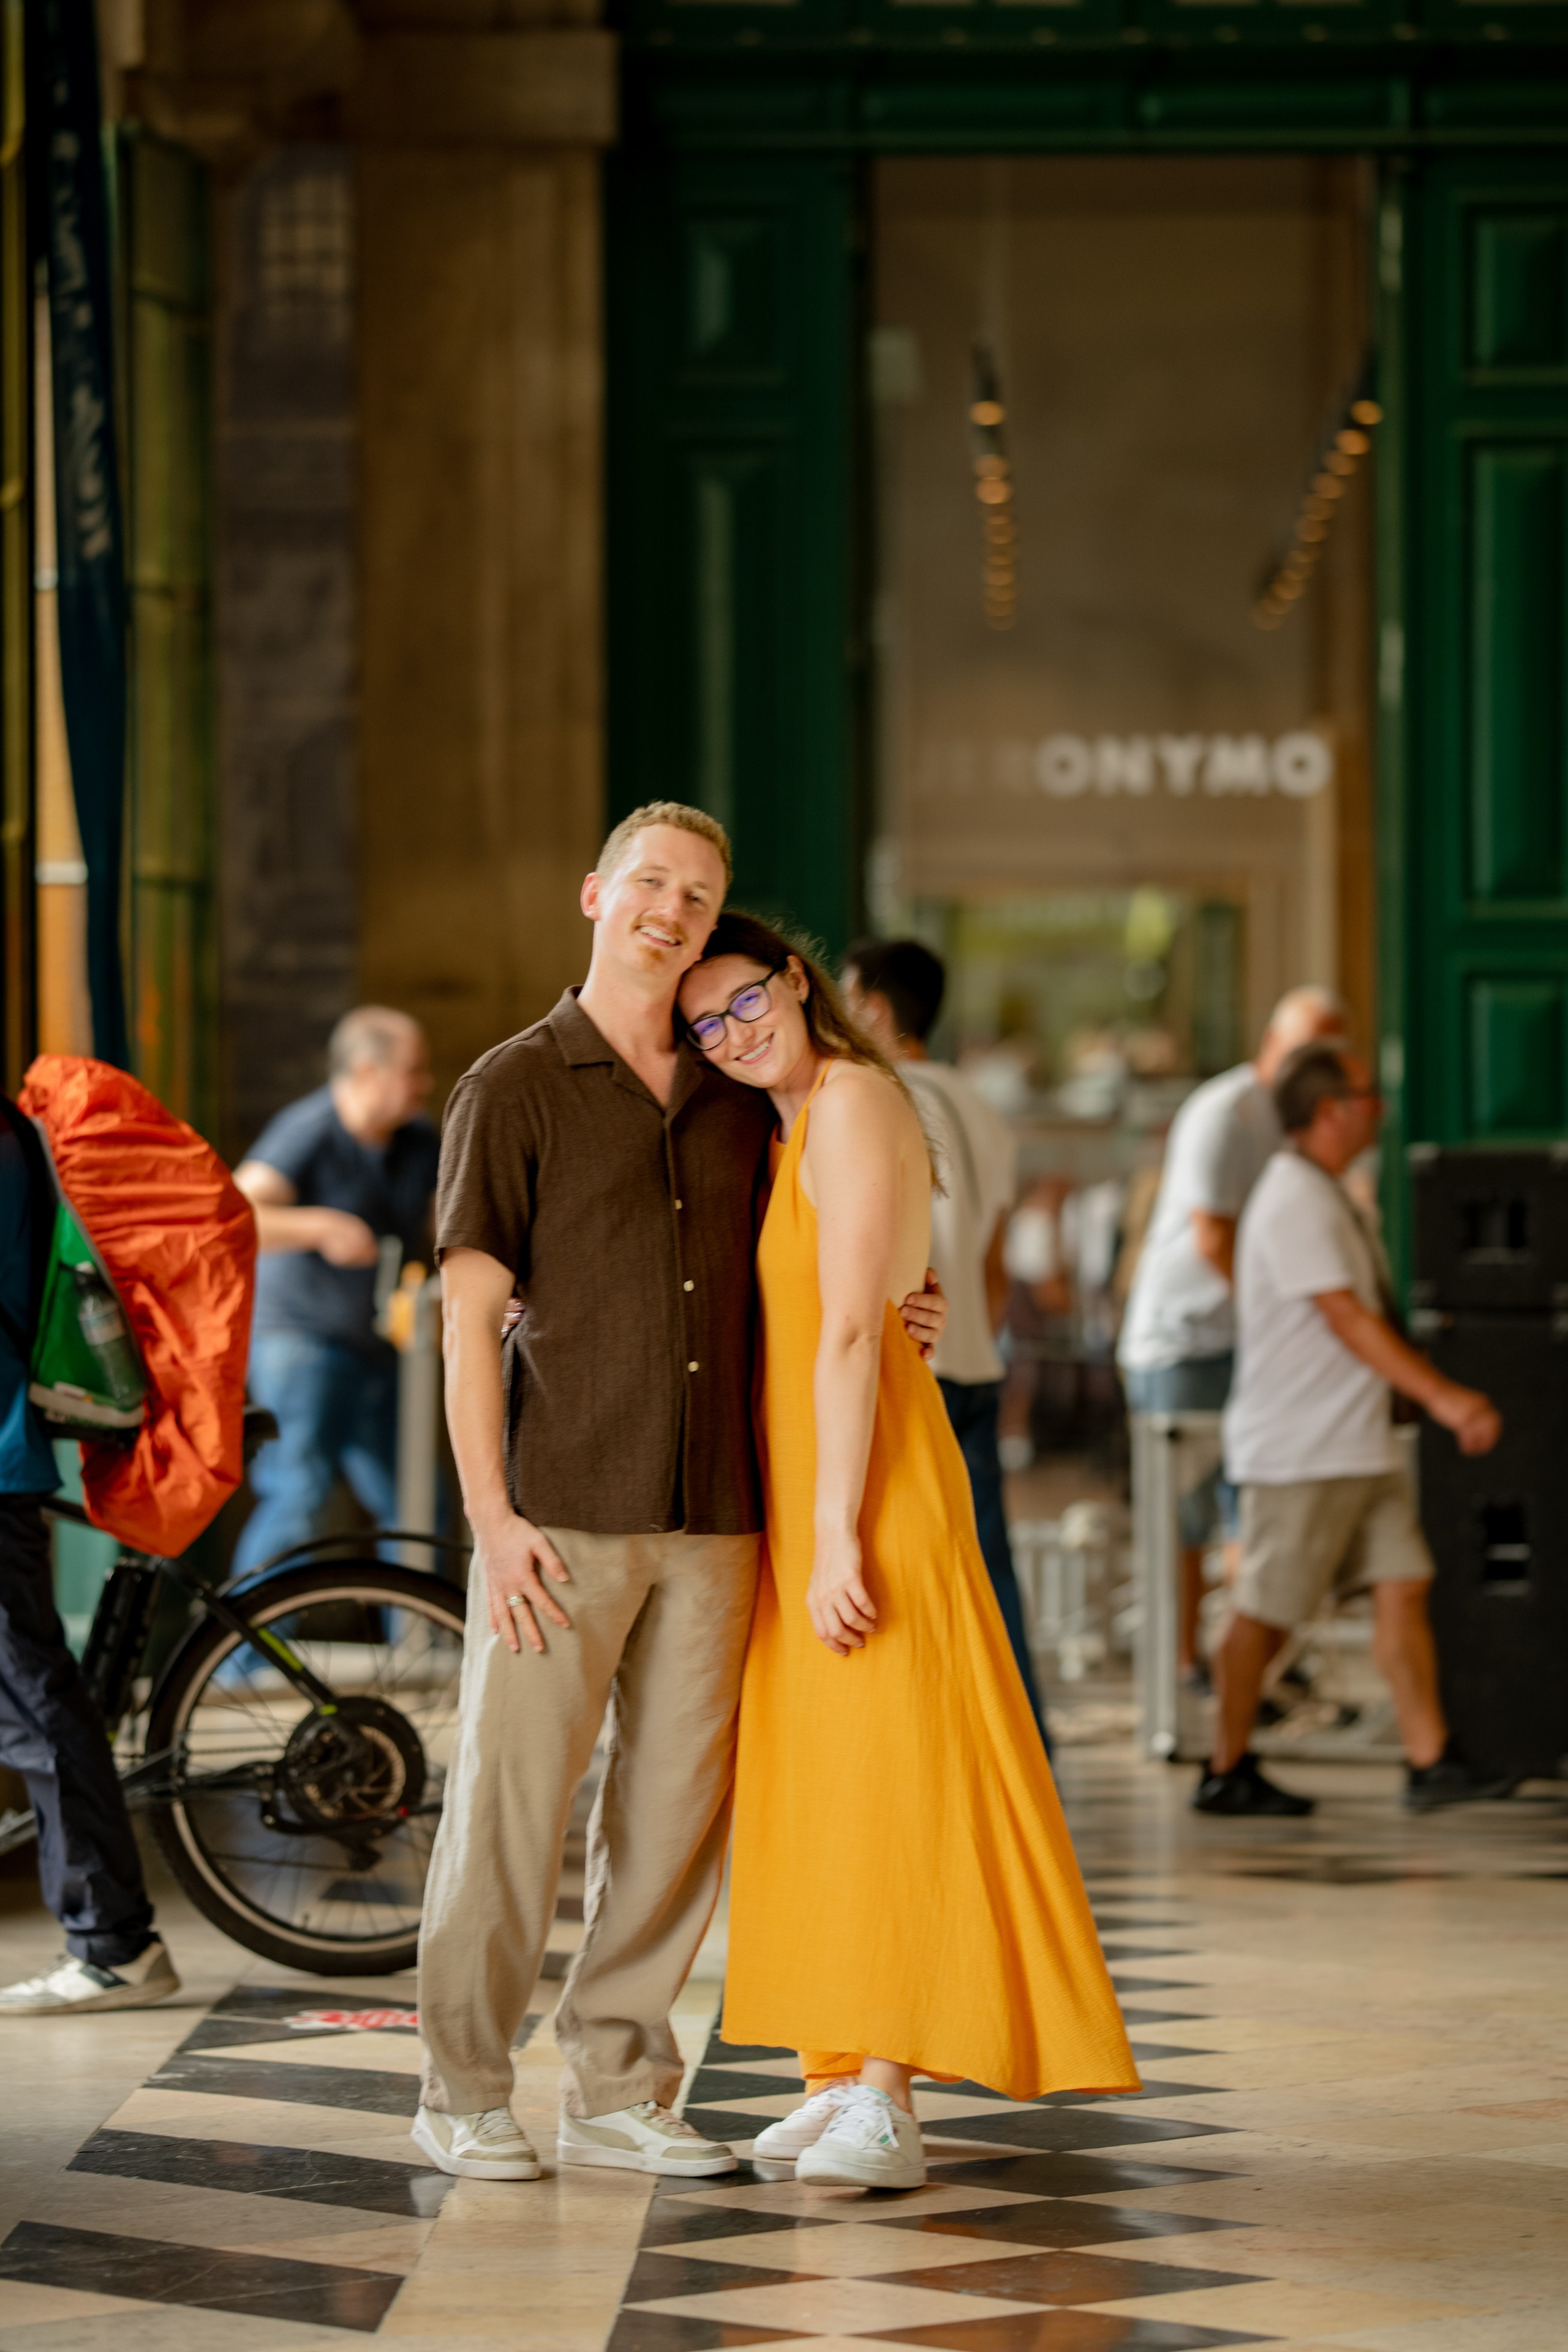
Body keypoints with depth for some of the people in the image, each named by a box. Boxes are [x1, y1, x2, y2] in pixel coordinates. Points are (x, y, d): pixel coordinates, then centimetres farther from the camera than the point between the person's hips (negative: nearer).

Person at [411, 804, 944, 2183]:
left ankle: (618, 2087, 14)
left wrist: (887, 1316, 7)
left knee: (676, 1807, 5)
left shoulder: (738, 1103, 14)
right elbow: (470, 1316, -4)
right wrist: (491, 1513, -11)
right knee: (512, 1796, -3)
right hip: (563, 1513, -5)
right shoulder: (515, 1090, 0)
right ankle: (465, 2088, 7)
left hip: (713, 1520, 5)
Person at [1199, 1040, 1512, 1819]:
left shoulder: (1325, 1196, 15)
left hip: (1358, 1445, 9)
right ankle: (1227, 1774, 8)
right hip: (1298, 1451, -9)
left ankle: (1432, 1762, 2)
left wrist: (1443, 1394, 16)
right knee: (1266, 1611, -1)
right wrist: (1442, 1396, -23)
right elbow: (1347, 1321, -22)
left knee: (1403, 1585, 2)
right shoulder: (1293, 1200, -17)